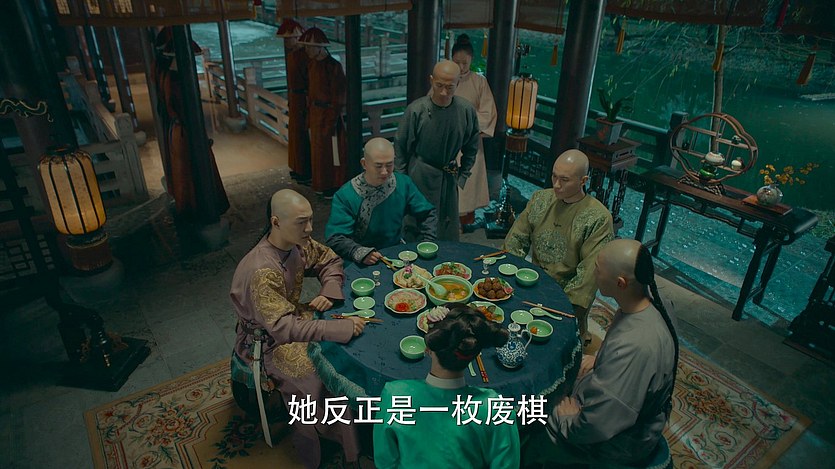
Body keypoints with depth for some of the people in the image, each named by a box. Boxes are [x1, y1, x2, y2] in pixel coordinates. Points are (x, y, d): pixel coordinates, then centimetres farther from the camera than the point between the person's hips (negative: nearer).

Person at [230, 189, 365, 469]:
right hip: (267, 339, -7)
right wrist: (338, 328, -41)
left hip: (293, 317, 7)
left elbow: (330, 261, 5)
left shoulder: (298, 243, -11)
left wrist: (329, 292, -14)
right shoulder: (261, 272, -33)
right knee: (320, 380, -26)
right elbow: (282, 328, -37)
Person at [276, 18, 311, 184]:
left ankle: (307, 172, 9)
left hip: (302, 99, -10)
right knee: (294, 133, 16)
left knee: (302, 135, -2)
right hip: (294, 97, 10)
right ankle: (298, 168, 29)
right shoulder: (291, 53, 10)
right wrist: (289, 99, 19)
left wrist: (307, 104, -21)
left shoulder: (304, 55, -19)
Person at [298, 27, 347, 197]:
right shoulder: (313, 64, 5)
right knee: (318, 149, 16)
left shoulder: (333, 66, -18)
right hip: (315, 112, 8)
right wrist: (309, 110, 13)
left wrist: (333, 121, -17)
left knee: (332, 150, 4)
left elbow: (338, 96, -17)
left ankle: (334, 185, 17)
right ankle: (322, 183, 30)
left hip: (328, 113, -8)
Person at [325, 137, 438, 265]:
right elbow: (335, 239, -18)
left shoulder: (404, 183, -2)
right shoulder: (345, 196, -15)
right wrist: (361, 253, -35)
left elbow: (428, 214, 8)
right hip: (361, 264, -4)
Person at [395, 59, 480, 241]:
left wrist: (462, 177, 6)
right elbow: (400, 148, -4)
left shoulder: (467, 111, -6)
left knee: (448, 233, 12)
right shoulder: (416, 110, -14)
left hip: (448, 178, 3)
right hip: (419, 176, -3)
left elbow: (471, 149, 9)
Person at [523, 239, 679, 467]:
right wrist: (600, 359, 0)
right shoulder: (646, 301, -13)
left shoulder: (633, 347, -42)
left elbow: (597, 427, -33)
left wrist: (568, 420, -15)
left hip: (621, 442, -8)